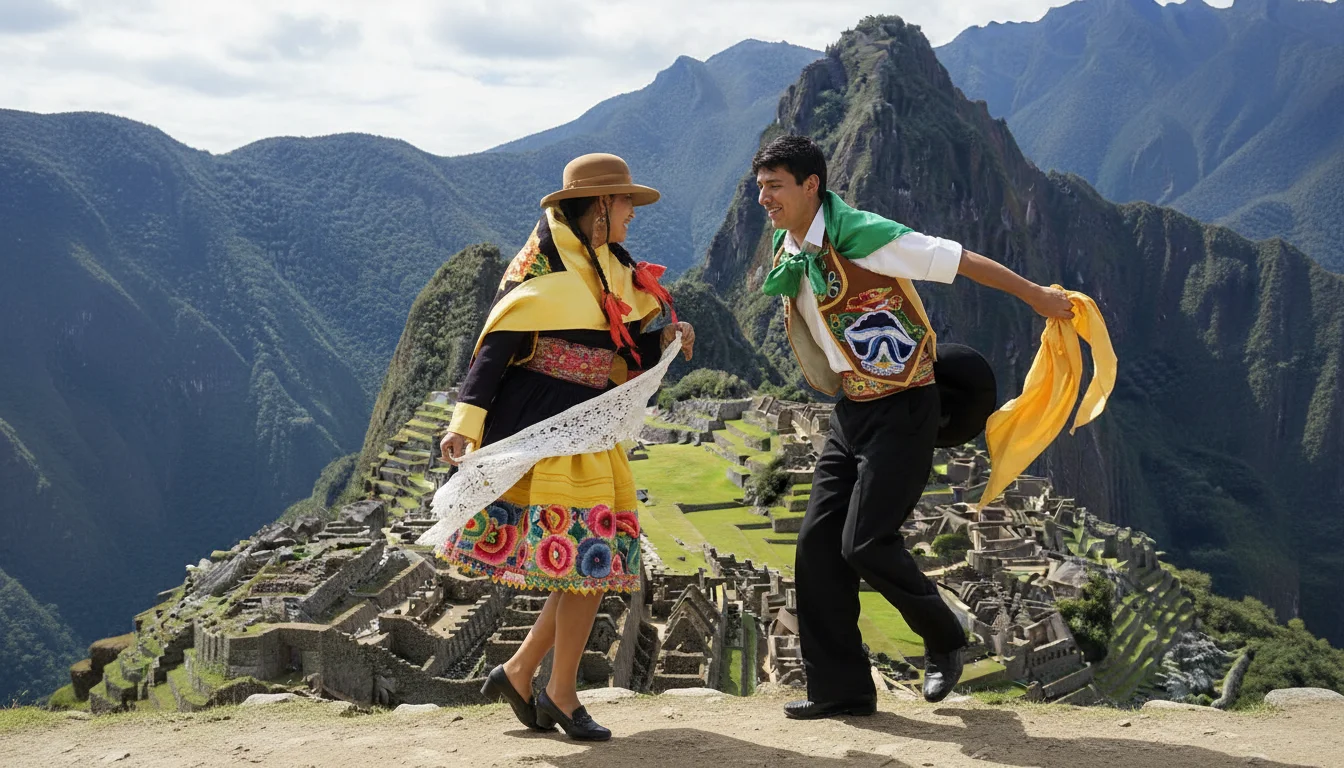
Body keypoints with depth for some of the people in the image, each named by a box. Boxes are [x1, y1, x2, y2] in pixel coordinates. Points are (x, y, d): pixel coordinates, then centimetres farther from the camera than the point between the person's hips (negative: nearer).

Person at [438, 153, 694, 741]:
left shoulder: (616, 273, 15)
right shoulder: (545, 267, -9)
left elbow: (630, 357, 16)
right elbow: (497, 344, -14)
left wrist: (667, 338, -3)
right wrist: (467, 423, -21)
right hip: (543, 428, -8)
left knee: (594, 564, 7)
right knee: (586, 558, -8)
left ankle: (519, 673, 19)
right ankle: (560, 695, 6)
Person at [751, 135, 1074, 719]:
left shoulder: (860, 237, -20)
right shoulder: (786, 258, 5)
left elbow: (961, 260, -14)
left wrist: (1035, 295, -9)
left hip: (903, 412, -8)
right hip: (852, 412, 8)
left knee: (866, 543, -11)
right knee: (819, 542, 1)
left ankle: (944, 639, 15)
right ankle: (840, 688, 10)